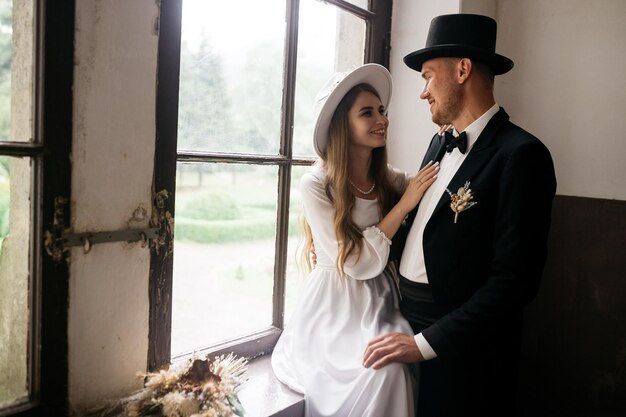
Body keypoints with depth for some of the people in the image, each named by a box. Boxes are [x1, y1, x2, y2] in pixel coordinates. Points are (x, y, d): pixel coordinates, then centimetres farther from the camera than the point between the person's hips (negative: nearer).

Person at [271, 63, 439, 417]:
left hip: (382, 304, 5)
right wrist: (403, 205, -15)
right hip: (336, 308, -4)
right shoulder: (316, 184, -14)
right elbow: (359, 263, -16)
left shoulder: (391, 180, 4)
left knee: (393, 366, -22)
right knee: (382, 368, -26)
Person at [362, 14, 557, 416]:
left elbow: (516, 279, -22)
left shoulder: (521, 155, -18)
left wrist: (427, 342, -21)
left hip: (461, 349, -7)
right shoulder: (441, 143, 7)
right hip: (407, 323, 7)